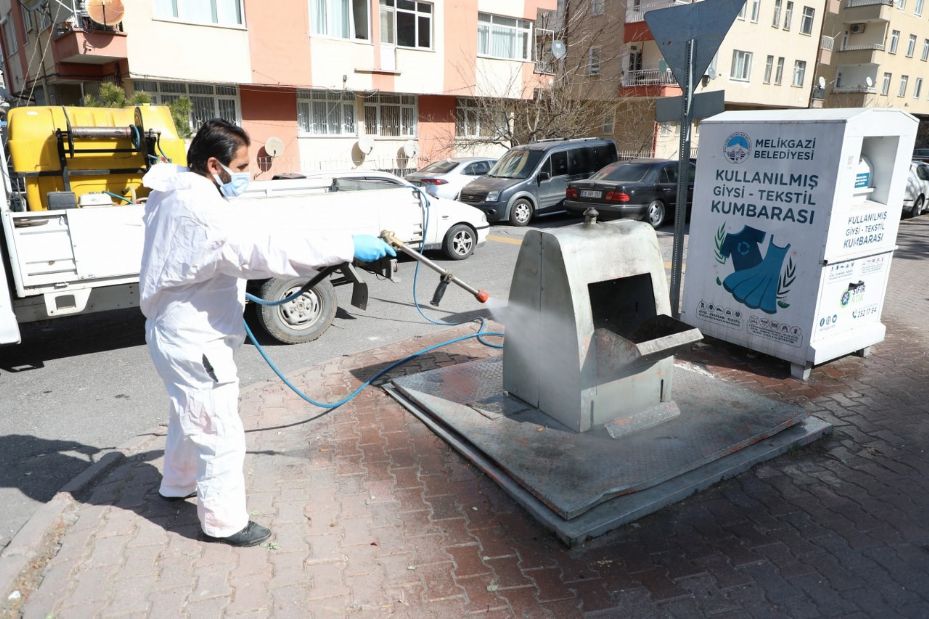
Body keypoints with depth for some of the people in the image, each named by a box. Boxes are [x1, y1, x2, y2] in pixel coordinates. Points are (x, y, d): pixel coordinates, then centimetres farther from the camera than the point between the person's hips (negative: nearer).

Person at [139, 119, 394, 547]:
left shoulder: (174, 194, 5)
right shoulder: (202, 210, -28)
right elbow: (271, 248, -35)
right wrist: (350, 246, -33)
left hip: (177, 331, 11)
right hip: (193, 342, -11)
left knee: (189, 415, 29)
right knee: (221, 433, 3)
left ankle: (177, 484, 51)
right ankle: (224, 521, 19)